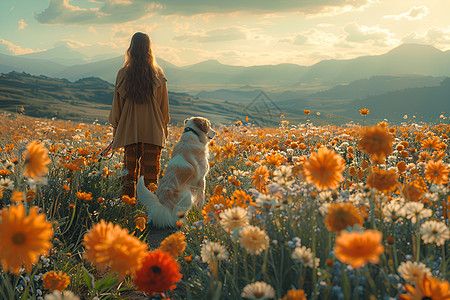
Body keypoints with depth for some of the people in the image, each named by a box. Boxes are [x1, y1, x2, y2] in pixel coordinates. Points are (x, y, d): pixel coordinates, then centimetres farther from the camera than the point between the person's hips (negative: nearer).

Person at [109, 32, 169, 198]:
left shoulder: (123, 73, -4)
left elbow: (117, 103, 4)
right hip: (153, 129, 0)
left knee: (130, 167, 11)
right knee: (150, 171, 4)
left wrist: (115, 126, 15)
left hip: (130, 129, 1)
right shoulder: (158, 74, -4)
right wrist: (164, 125, 15)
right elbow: (164, 104, 3)